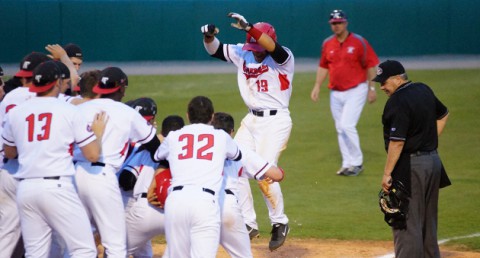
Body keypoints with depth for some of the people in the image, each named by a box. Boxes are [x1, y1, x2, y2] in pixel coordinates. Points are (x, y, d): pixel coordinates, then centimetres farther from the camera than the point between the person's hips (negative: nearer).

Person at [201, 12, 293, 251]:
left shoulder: (283, 58, -13)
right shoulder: (243, 53, 4)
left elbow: (274, 49, -35)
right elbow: (215, 50, 9)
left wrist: (248, 27, -46)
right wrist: (209, 36, -14)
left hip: (275, 121, -7)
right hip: (251, 120, 7)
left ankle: (279, 224, 4)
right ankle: (248, 224, 10)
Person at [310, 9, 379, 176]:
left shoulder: (359, 42, -8)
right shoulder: (327, 44, 6)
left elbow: (371, 65, -6)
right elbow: (323, 67, 16)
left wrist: (372, 88, -9)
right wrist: (317, 86, 7)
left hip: (356, 90, -6)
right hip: (335, 93, 6)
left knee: (347, 125, -16)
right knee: (340, 129, 7)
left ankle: (357, 163, -3)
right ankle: (347, 164, 16)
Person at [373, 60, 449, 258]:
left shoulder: (397, 102, -18)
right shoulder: (424, 91, 9)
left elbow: (397, 141, -23)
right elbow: (443, 114, 25)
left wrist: (387, 173, -19)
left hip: (410, 166, -9)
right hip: (433, 161, 9)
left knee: (406, 224, -6)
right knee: (428, 221, 18)